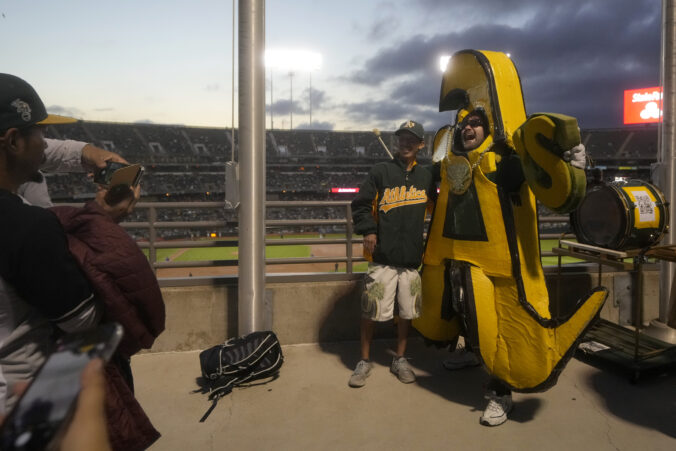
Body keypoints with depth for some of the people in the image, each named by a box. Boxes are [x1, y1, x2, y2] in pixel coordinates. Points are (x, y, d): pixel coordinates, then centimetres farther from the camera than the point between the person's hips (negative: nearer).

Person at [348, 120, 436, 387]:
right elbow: (360, 204, 1)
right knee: (371, 310, -1)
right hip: (382, 257, -3)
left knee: (407, 310, 10)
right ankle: (365, 361, 17)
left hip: (412, 257, 4)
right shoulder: (380, 172, 0)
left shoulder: (426, 177, 11)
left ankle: (400, 360, 28)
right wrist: (368, 230, -12)